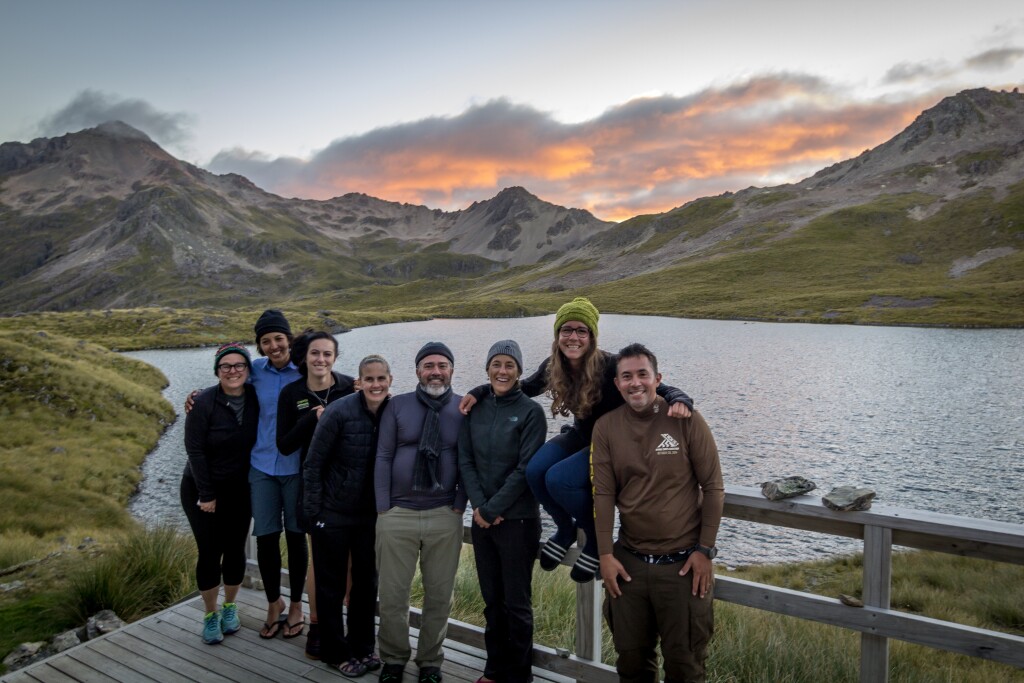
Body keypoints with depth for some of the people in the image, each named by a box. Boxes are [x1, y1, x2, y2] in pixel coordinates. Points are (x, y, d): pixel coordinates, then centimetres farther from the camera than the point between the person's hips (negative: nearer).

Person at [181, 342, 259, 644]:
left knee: (235, 549, 8)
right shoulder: (204, 403, -18)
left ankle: (230, 607, 31)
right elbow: (195, 450, -15)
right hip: (202, 489, -3)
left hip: (240, 489, 3)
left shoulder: (255, 399, -7)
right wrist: (206, 494, -13)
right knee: (210, 553, 1)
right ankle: (210, 615, 23)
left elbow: (261, 439, 3)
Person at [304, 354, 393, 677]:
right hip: (333, 514, -4)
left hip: (370, 515, 4)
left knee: (367, 582, 16)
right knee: (332, 585, 11)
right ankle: (335, 653, 30)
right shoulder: (339, 412, -20)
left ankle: (362, 647, 35)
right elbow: (312, 464, -12)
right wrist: (315, 511, -10)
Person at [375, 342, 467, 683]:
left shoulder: (465, 409, 1)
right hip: (397, 514, 0)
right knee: (392, 593, 8)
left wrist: (459, 506, -2)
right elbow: (383, 457, 1)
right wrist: (383, 507, -3)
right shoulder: (397, 406, 2)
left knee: (439, 595, 10)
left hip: (445, 517, 0)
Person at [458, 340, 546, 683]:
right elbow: (465, 461, 3)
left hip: (518, 520, -4)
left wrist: (493, 508, -13)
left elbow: (526, 469, -12)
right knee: (492, 599, 15)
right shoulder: (475, 408, 5)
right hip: (482, 518, 4)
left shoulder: (531, 411, -8)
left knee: (516, 602, 6)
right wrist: (478, 505, -8)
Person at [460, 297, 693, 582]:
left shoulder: (611, 367, -26)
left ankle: (597, 540, -2)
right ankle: (566, 529, 7)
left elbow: (661, 390, -22)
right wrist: (479, 392, 0)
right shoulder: (552, 366, -9)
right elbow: (524, 387, 10)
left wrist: (679, 400, -46)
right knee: (534, 470, -22)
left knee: (558, 478, -29)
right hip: (581, 436, 6)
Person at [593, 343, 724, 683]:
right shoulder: (606, 427, -2)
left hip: (683, 561, -2)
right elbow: (603, 494, -2)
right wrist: (606, 554, -5)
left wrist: (705, 549, -7)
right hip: (629, 561, 3)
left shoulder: (686, 419, -9)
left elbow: (713, 487, -5)